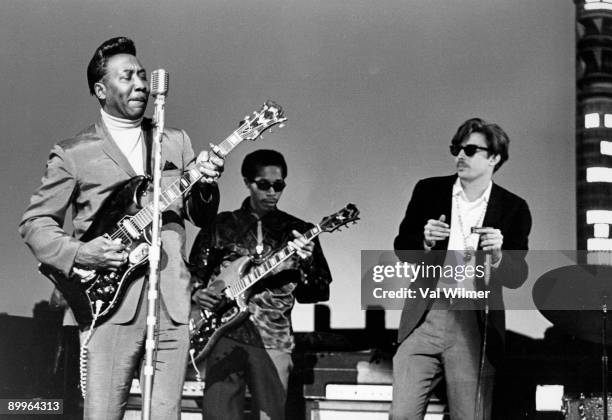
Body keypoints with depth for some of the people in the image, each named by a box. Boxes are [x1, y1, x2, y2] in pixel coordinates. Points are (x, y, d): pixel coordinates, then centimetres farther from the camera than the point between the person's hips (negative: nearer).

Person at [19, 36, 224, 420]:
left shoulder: (177, 142, 18)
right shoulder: (72, 154, 7)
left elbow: (202, 217, 17)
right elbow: (35, 222, 7)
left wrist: (205, 185, -5)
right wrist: (78, 253, -10)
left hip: (172, 300, 3)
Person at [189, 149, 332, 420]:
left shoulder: (296, 231, 8)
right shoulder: (220, 226, 9)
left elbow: (318, 294, 4)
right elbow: (193, 274, 16)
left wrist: (307, 263, -16)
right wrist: (197, 294, -6)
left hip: (273, 339, 0)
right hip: (226, 334, 0)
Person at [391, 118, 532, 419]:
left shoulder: (514, 209, 3)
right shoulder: (428, 191, 7)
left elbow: (516, 277, 1)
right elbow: (401, 246, 10)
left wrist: (497, 255, -20)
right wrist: (425, 242, -11)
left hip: (474, 326, -1)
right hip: (424, 318, 1)